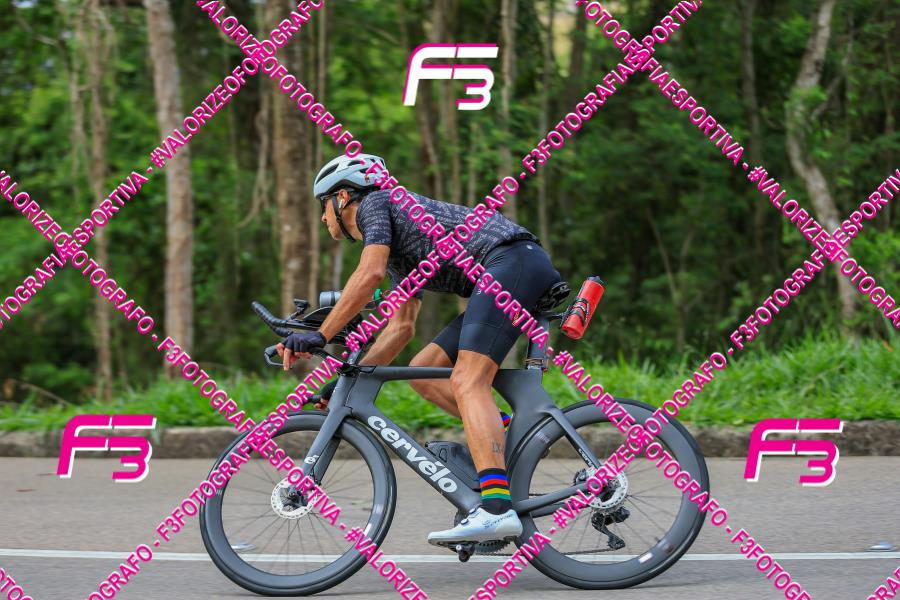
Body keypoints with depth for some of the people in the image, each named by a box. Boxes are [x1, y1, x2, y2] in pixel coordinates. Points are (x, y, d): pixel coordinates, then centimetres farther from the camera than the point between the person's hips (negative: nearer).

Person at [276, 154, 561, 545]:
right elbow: (401, 327, 29)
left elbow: (369, 275, -11)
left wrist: (320, 336, -11)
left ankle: (496, 509, -37)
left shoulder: (375, 202, 5)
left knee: (467, 382, -22)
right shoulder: (399, 258, 31)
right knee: (423, 371, 9)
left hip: (514, 260, -10)